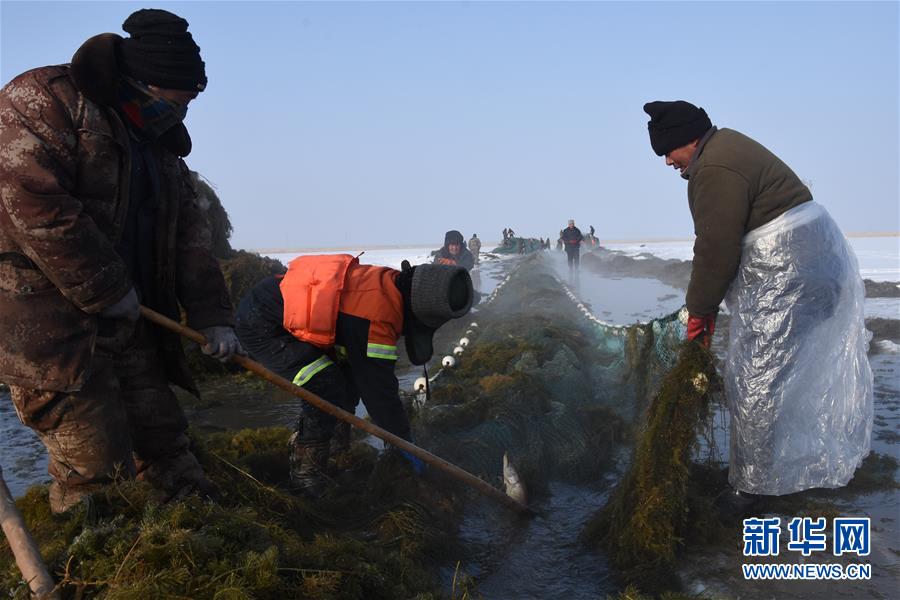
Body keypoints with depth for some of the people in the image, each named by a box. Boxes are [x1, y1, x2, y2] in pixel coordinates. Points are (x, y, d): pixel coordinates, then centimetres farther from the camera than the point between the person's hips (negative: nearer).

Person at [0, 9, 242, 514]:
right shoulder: (44, 100, -9)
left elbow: (191, 241, 14)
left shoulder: (163, 150, 16)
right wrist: (107, 290, -17)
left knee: (164, 445, 10)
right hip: (45, 317, -7)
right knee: (96, 469, -8)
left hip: (128, 321, 8)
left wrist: (213, 317, 4)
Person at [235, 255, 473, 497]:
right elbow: (379, 388, -22)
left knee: (349, 377, 12)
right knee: (328, 391, -17)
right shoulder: (376, 318, -31)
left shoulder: (386, 281, -3)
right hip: (261, 324, -10)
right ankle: (306, 478, -2)